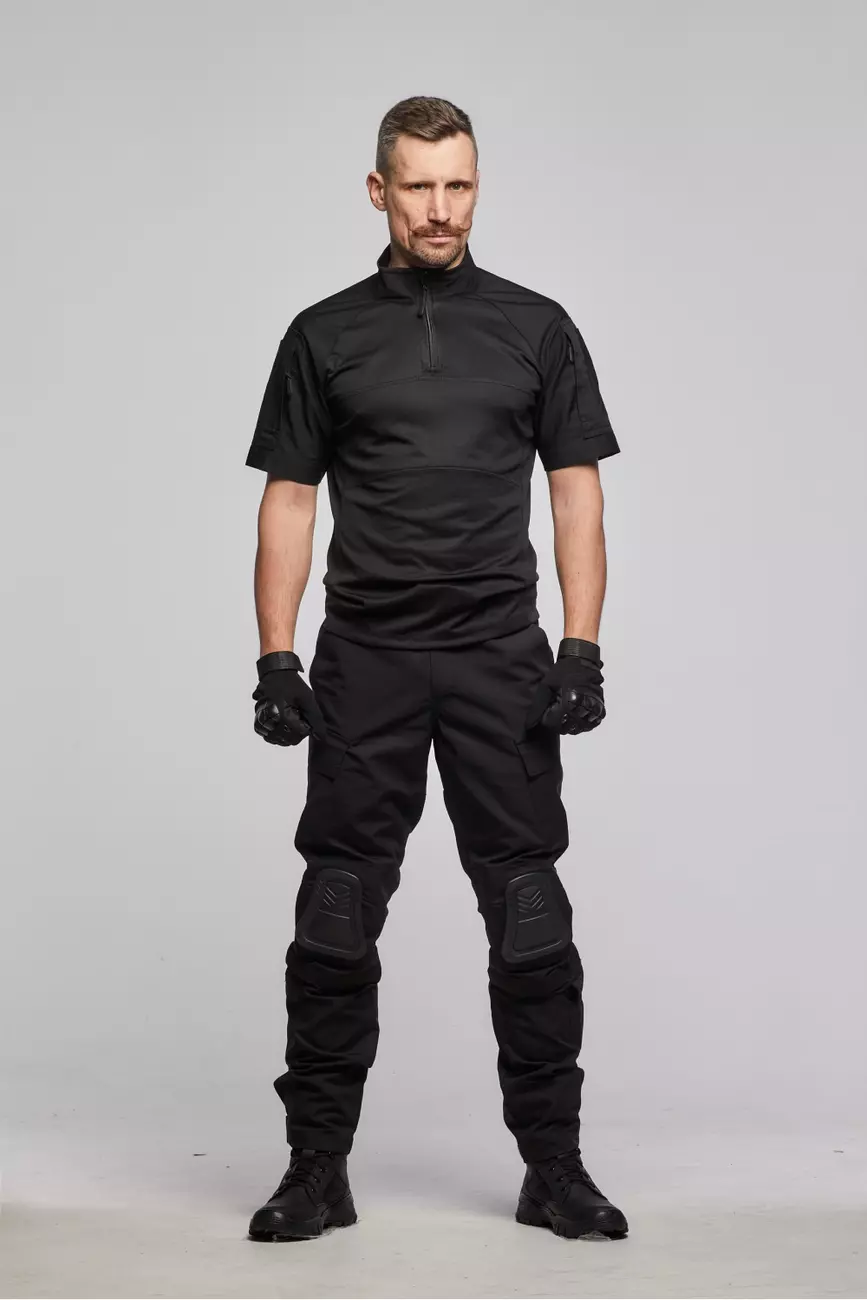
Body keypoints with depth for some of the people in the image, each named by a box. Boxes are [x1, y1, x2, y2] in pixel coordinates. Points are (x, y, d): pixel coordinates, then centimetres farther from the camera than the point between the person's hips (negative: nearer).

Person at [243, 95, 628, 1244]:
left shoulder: (537, 328, 6)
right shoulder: (325, 336, 6)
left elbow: (577, 493, 3)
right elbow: (290, 500, 5)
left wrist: (583, 651, -7)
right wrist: (276, 660, -4)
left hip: (501, 662, 0)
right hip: (364, 664, 0)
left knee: (531, 922, 2)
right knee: (336, 923, 2)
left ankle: (553, 1165, 12)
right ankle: (319, 1167, 12)